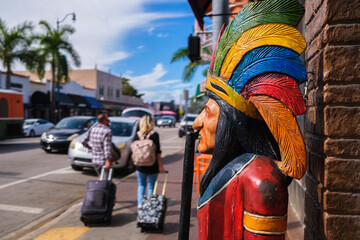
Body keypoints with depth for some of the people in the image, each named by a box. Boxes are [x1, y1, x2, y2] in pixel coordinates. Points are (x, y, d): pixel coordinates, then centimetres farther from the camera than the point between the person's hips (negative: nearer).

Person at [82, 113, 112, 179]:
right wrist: (108, 160, -27)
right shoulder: (108, 131, -15)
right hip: (104, 161, -7)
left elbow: (83, 142, 14)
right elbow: (107, 147, -23)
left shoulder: (92, 130, 6)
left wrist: (89, 147, 31)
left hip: (95, 160, 7)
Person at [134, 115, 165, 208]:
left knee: (141, 185, 16)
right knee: (151, 186, 8)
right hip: (152, 165, -3)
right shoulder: (154, 135, -9)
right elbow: (158, 152, -11)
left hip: (140, 165, 3)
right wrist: (160, 166, -6)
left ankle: (140, 204, 9)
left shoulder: (137, 135, 0)